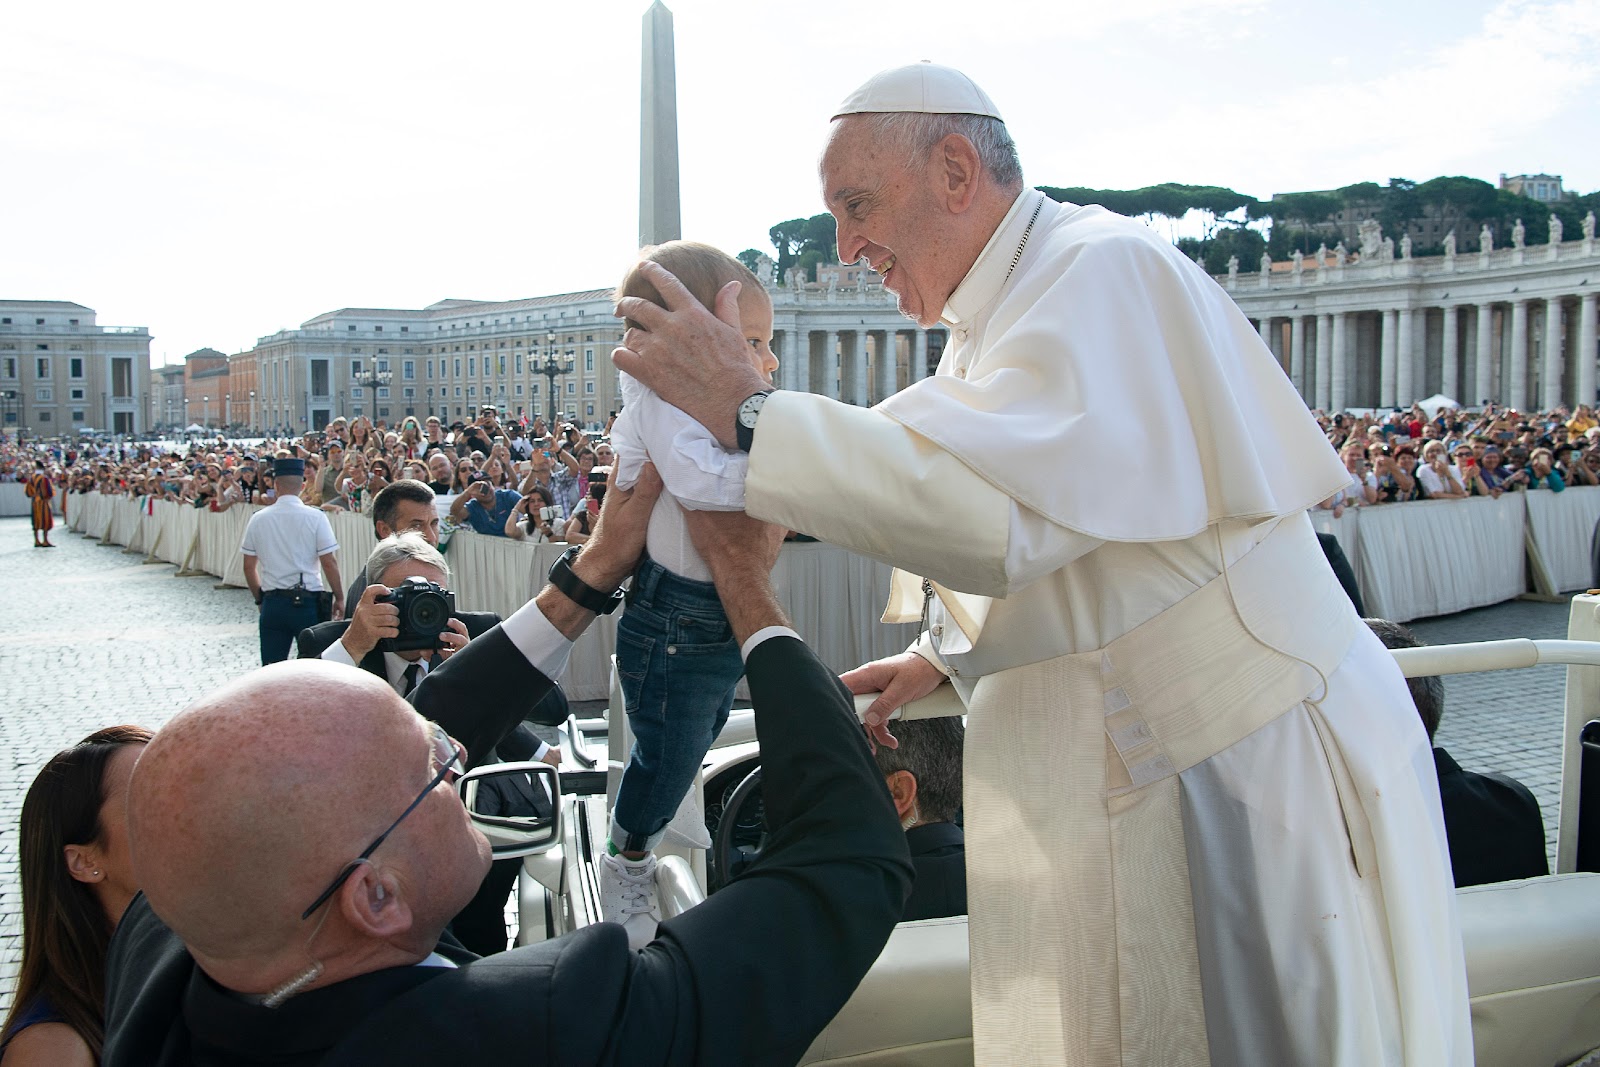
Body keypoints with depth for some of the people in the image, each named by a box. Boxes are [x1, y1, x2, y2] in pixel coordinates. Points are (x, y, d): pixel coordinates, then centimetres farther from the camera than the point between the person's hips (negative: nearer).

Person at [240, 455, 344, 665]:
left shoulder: (258, 519, 2)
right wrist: (339, 597, 3)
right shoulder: (315, 518, -8)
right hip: (307, 601, -3)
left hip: (272, 602, 3)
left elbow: (249, 567, 7)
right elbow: (329, 563, -9)